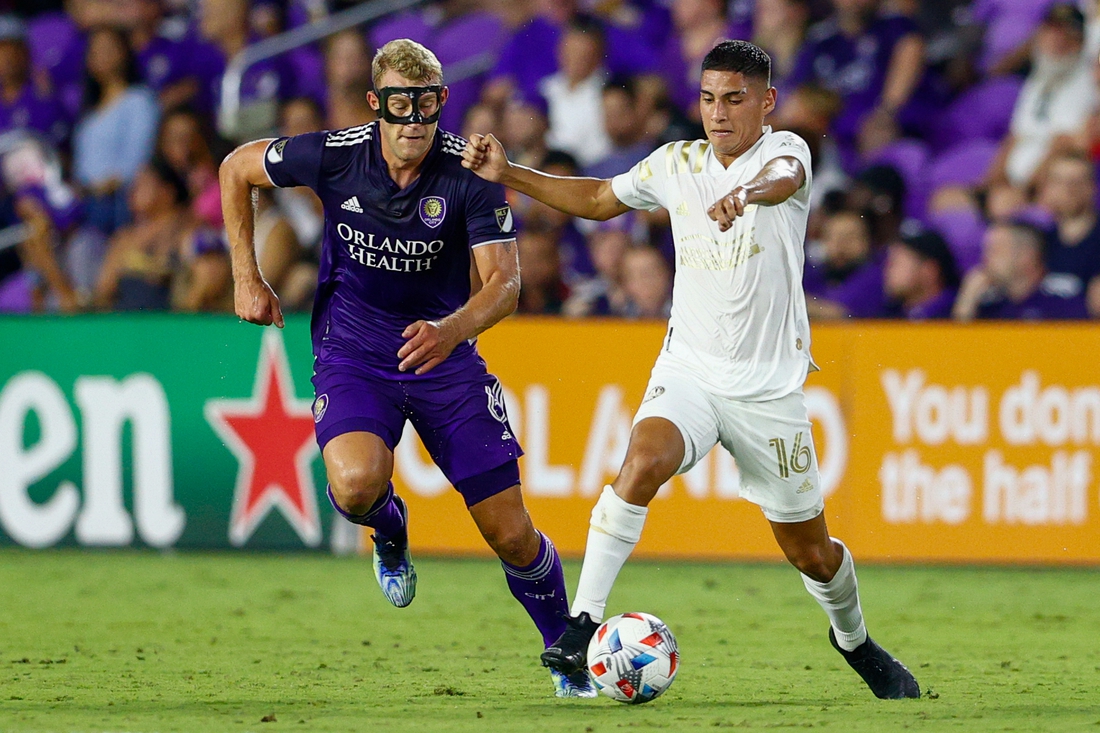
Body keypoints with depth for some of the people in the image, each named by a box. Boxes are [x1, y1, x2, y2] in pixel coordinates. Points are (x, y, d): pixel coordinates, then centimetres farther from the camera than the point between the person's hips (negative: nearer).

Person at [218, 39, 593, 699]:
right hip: (352, 356, 0)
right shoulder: (333, 156, -13)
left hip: (444, 355, 0)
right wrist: (248, 278, 2)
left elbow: (504, 283, -22)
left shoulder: (470, 172, -16)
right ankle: (390, 530, 7)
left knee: (511, 534, -3)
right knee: (357, 484, -32)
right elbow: (237, 168, 5)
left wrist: (453, 329, -43)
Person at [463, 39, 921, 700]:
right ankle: (584, 622, -29)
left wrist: (748, 193, -58)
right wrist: (508, 175, 10)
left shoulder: (784, 150, -8)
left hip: (770, 389, -2)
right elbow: (598, 199, 21)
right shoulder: (677, 164, 4)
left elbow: (785, 177, -34)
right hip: (688, 371, 2)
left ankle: (853, 639, 40)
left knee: (811, 552, 9)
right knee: (644, 459, -31)